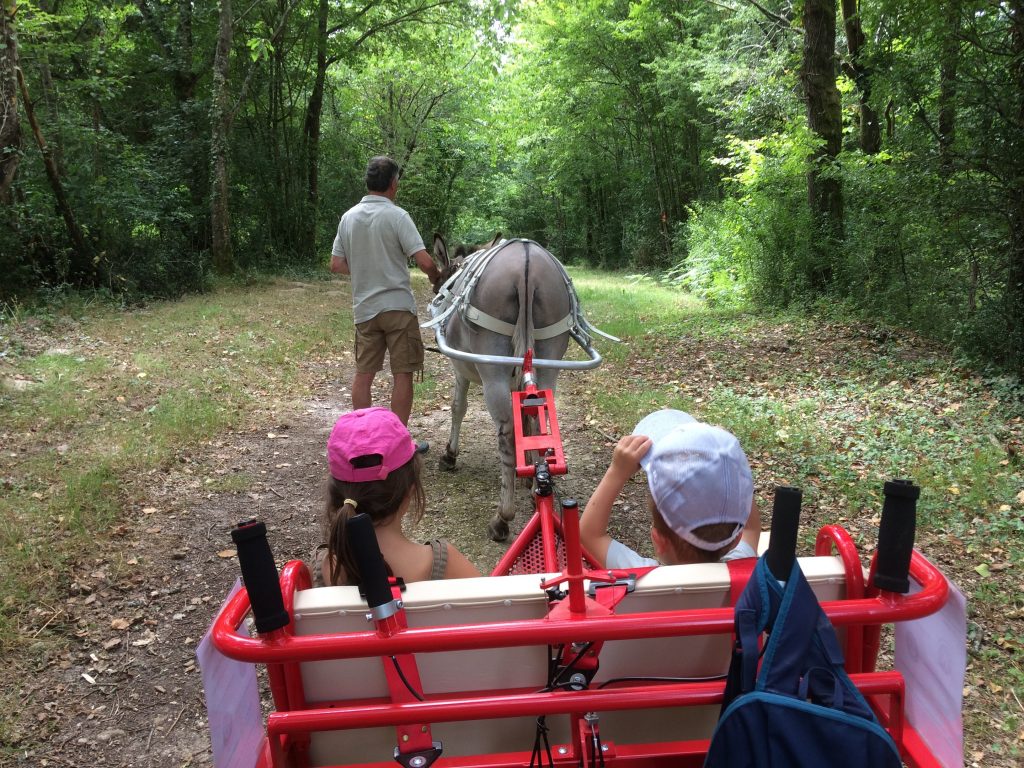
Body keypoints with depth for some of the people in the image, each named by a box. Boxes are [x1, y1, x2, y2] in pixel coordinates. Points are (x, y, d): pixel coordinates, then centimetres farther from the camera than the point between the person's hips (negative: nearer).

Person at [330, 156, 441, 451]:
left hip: (363, 308, 6)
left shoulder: (349, 217, 6)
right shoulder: (396, 215, -11)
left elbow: (336, 264, 8)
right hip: (397, 305, -5)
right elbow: (424, 261, -17)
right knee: (402, 374, 3)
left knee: (363, 373, 12)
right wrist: (435, 277, 3)